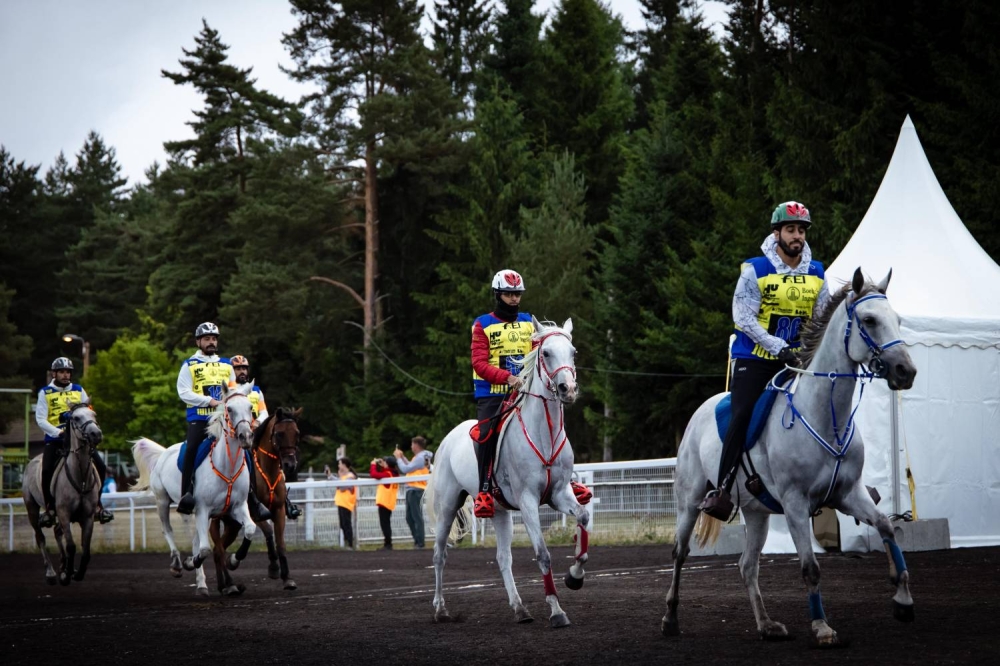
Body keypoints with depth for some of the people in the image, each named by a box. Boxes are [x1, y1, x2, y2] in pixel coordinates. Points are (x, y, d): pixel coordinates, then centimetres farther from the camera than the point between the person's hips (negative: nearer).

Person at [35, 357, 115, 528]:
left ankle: (97, 504, 5)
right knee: (47, 470, -23)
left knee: (100, 467, -10)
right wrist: (58, 432, -18)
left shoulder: (79, 390, 11)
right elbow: (40, 419, -5)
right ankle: (49, 509, -5)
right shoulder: (45, 393, 3)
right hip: (55, 439, -2)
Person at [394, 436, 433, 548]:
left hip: (416, 490, -10)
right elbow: (410, 468, 19)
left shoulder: (420, 458, -14)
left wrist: (398, 458, -3)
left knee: (417, 517, -8)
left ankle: (420, 543, -8)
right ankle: (417, 540, 17)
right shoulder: (420, 456, 18)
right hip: (412, 490, 10)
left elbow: (405, 469, -16)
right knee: (410, 518, 13)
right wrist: (402, 457, 17)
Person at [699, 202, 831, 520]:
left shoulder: (816, 274, 6)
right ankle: (722, 490, -18)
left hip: (796, 360, 4)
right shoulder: (755, 271, -8)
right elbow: (744, 319, -13)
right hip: (755, 359, -4)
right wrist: (779, 347, -22)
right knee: (743, 416, -17)